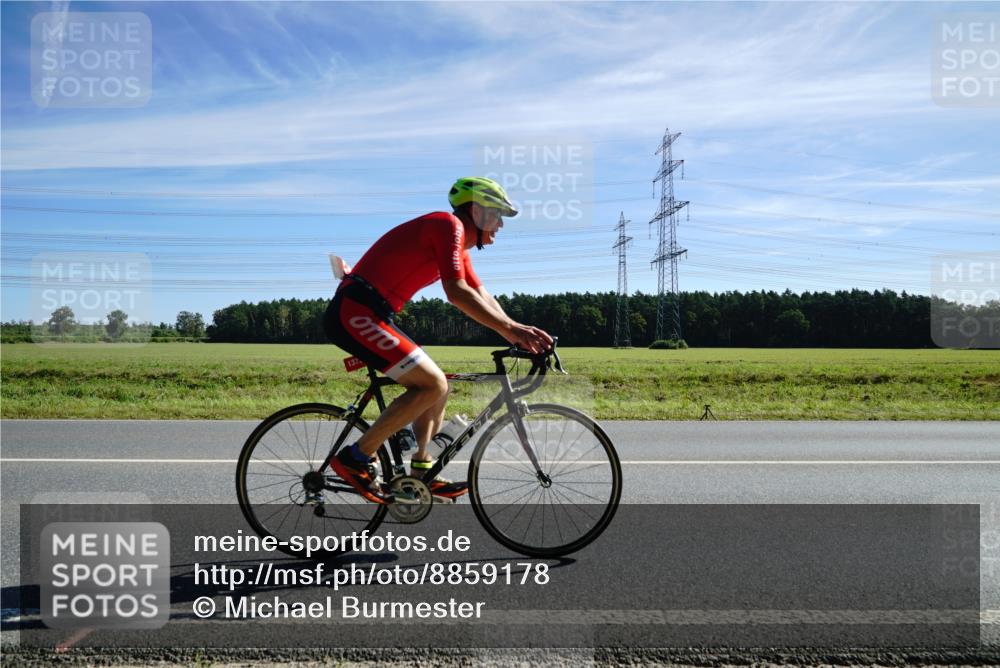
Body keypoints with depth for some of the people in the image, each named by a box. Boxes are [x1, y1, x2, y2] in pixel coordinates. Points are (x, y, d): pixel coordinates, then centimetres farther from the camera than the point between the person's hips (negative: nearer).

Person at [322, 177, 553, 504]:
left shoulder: (458, 246, 20)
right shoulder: (448, 225, -10)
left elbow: (482, 298, 16)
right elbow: (457, 293, -22)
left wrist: (519, 334, 2)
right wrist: (511, 329, -21)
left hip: (364, 316, 10)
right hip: (356, 313, -10)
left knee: (437, 387, 12)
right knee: (433, 385, -15)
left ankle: (420, 475, 15)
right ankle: (355, 458, -9)